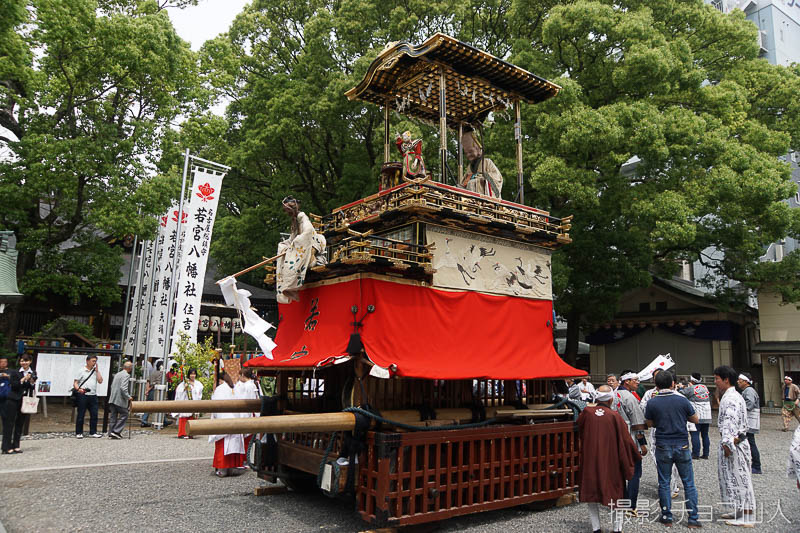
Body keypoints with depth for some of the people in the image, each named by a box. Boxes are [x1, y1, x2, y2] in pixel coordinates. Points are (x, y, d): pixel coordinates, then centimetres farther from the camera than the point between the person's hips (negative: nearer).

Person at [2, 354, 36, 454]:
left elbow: (33, 388, 8)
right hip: (13, 400, -3)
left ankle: (16, 446, 16)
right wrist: (23, 379, -20)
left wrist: (32, 382, -11)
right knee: (9, 423, -1)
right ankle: (7, 447, 2)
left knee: (20, 424, 8)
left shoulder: (33, 374, 8)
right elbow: (12, 385, -11)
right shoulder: (14, 372, -1)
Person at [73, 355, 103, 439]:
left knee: (94, 414, 3)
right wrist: (78, 389, -20)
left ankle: (93, 432, 11)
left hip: (93, 395, 4)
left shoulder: (95, 371, 14)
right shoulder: (81, 371, 3)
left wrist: (97, 370, 1)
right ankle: (79, 433, 11)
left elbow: (100, 381, 2)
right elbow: (75, 383, 0)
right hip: (83, 395, -4)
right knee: (80, 415, 1)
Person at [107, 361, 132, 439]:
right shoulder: (126, 375, -13)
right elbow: (123, 388, -22)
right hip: (120, 400, -8)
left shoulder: (117, 374, 14)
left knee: (113, 416, 12)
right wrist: (128, 397, -12)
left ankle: (111, 433, 15)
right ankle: (116, 431, -3)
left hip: (112, 399, 8)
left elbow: (112, 386, 19)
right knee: (124, 415, 2)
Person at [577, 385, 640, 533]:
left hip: (590, 460, 2)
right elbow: (625, 440, -7)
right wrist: (636, 457, 8)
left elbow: (579, 433, 8)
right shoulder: (615, 416, -13)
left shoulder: (586, 412, -7)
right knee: (616, 492, 15)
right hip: (611, 461, -1)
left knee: (591, 493, 14)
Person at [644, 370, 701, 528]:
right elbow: (695, 419, 6)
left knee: (664, 483, 10)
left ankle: (667, 517, 16)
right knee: (689, 483, 10)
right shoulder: (682, 400, -7)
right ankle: (693, 519, 14)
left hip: (663, 447, 0)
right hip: (682, 445, 1)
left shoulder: (652, 403, -8)